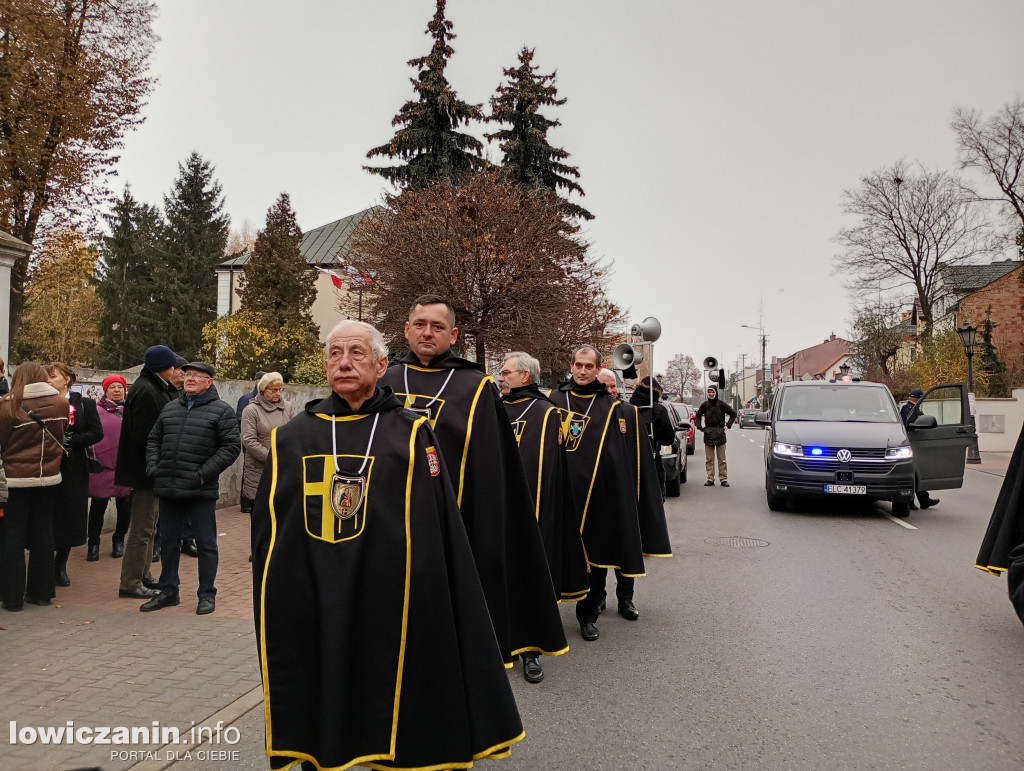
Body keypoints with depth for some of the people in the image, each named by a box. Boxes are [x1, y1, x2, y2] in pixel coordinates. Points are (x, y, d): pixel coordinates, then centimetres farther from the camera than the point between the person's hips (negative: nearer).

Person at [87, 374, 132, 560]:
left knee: (125, 508, 11)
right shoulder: (97, 410, 1)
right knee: (98, 507, 7)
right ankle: (93, 544, 20)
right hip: (101, 466, -2)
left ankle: (119, 541, 28)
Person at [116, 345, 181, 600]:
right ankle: (130, 584, 5)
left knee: (148, 526, 19)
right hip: (145, 470, -11)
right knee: (142, 528, -3)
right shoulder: (146, 391, -19)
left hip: (151, 470, 11)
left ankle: (143, 576, 30)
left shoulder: (157, 388, 13)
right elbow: (144, 435, -24)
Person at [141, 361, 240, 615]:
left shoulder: (221, 410, -3)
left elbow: (231, 446, -9)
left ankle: (207, 594, 15)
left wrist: (204, 474, -14)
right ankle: (168, 591, 29)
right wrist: (153, 468, 4)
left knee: (206, 543, 4)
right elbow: (153, 440, 20)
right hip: (168, 489, 6)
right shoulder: (170, 408, 15)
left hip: (201, 491, -5)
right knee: (169, 541, 15)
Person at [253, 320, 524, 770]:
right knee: (314, 724, 13)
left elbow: (440, 532, -3)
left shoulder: (409, 434, -1)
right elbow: (265, 528, 10)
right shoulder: (292, 438, 7)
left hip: (388, 607, -2)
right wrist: (271, 608, 6)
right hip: (305, 612, 3)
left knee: (393, 731, 9)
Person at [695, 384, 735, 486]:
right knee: (709, 459, 4)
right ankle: (710, 479, 8)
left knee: (722, 458, 2)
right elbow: (698, 415, 21)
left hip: (720, 433, -2)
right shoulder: (704, 405, 5)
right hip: (708, 434, 2)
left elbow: (733, 413, 7)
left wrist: (728, 425, 0)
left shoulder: (721, 404, -2)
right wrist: (699, 426, 10)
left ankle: (723, 479, 6)